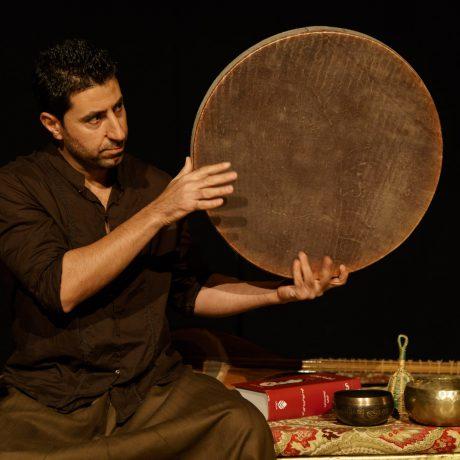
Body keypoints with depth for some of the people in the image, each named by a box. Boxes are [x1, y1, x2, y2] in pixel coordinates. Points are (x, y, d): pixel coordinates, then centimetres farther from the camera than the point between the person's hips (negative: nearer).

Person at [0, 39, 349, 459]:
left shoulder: (155, 185, 8)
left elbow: (186, 290, 14)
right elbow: (60, 288, -20)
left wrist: (278, 294, -1)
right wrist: (158, 213, -21)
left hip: (153, 383, 3)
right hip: (49, 401, -3)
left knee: (244, 426, -26)